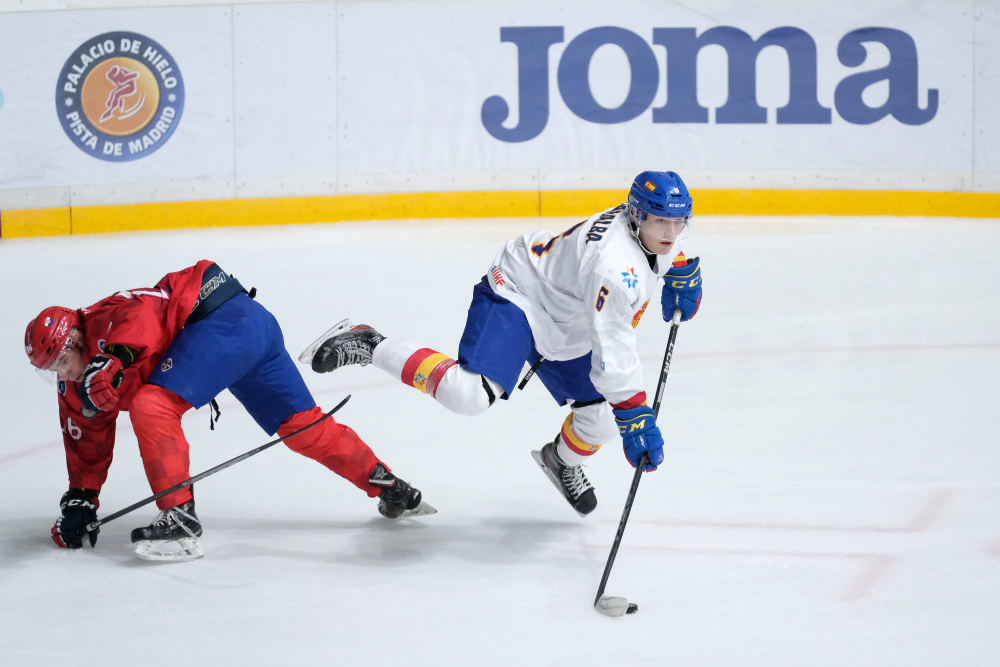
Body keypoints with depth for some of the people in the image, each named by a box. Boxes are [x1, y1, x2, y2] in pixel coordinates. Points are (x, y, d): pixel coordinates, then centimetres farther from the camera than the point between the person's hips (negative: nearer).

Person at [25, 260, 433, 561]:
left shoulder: (103, 322, -12)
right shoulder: (79, 382, 16)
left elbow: (140, 314, -33)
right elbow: (89, 443, 21)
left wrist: (113, 359, -43)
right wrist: (79, 502, 17)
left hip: (227, 317, -10)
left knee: (152, 405, -20)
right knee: (301, 425, 12)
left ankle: (180, 522, -21)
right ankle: (391, 490, 20)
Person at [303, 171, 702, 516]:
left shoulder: (658, 225, -9)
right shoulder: (614, 264, -35)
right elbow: (613, 351, -35)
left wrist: (683, 276, 13)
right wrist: (636, 418, -32)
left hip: (564, 330, 9)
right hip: (518, 298, -9)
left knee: (602, 419, 8)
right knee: (469, 394, -32)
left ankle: (563, 460, 43)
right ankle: (369, 347, -16)